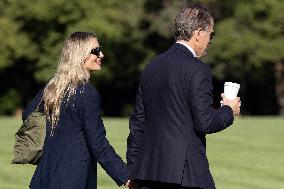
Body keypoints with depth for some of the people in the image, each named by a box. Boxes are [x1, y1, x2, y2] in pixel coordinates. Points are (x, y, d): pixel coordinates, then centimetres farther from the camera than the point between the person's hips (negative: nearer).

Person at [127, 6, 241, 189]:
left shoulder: (152, 66, 13)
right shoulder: (197, 69, -10)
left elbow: (137, 122, 15)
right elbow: (204, 122, -14)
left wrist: (132, 171, 20)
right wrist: (229, 111, 6)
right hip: (186, 172, -7)